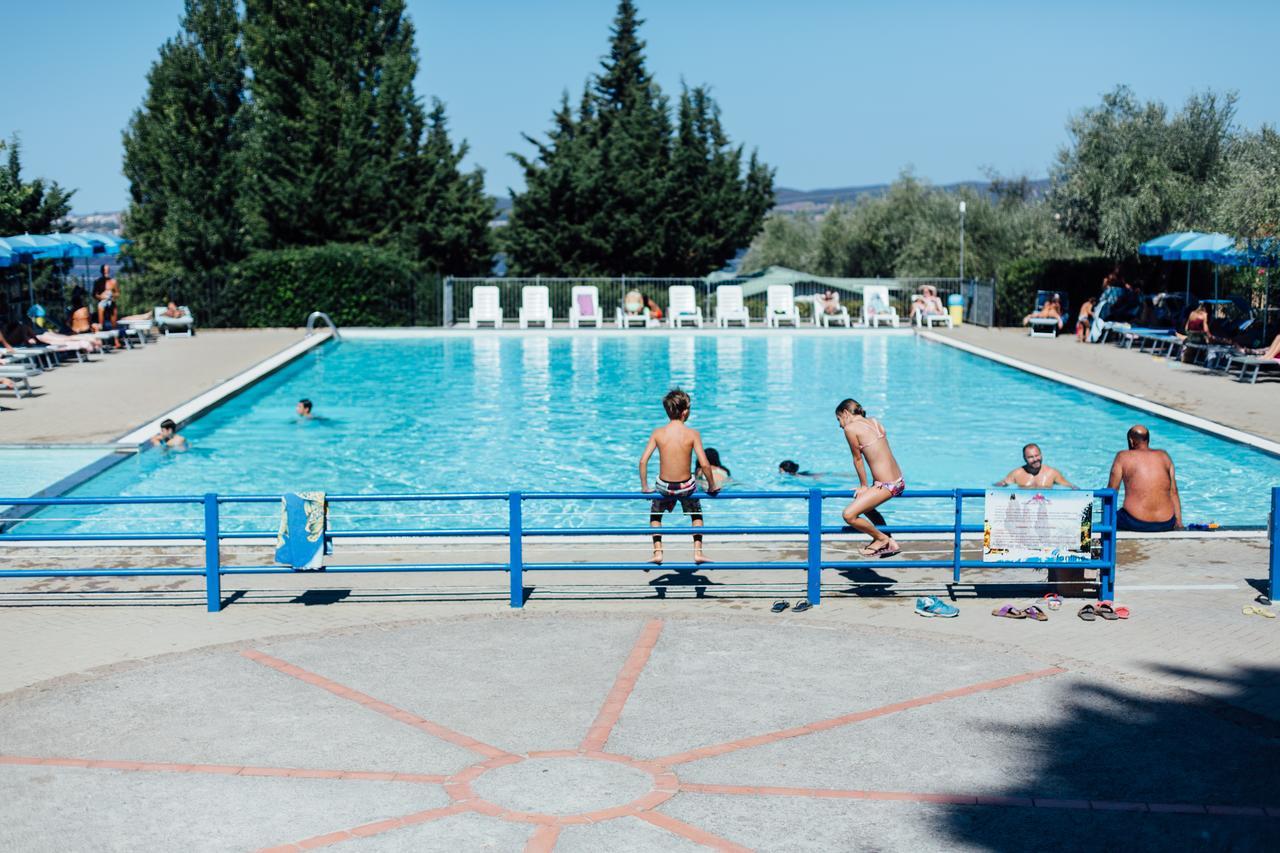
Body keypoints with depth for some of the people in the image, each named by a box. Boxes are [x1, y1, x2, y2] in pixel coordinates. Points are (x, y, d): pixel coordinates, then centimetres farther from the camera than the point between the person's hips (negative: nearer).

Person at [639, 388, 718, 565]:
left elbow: (643, 461, -12)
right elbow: (704, 464, -17)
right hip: (686, 486, -1)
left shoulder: (657, 433, -9)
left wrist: (644, 487, 0)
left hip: (663, 487, 1)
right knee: (696, 515, 31)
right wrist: (712, 486, -2)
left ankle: (657, 552, 17)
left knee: (655, 516, 31)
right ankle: (698, 552, 21)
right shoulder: (692, 434, -13)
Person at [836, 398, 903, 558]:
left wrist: (863, 486, 9)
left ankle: (881, 538, 10)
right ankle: (890, 543, 33)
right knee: (864, 503, 32)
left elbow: (858, 459, -3)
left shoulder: (850, 428, -9)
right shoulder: (875, 422, 13)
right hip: (899, 481, 9)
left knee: (849, 515, -8)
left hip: (886, 485, -9)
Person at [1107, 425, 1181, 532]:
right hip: (1166, 523, 4)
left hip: (1135, 523, -4)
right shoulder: (1164, 456, 13)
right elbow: (1174, 492, 13)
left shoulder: (1123, 457, 3)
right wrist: (1179, 523, 17)